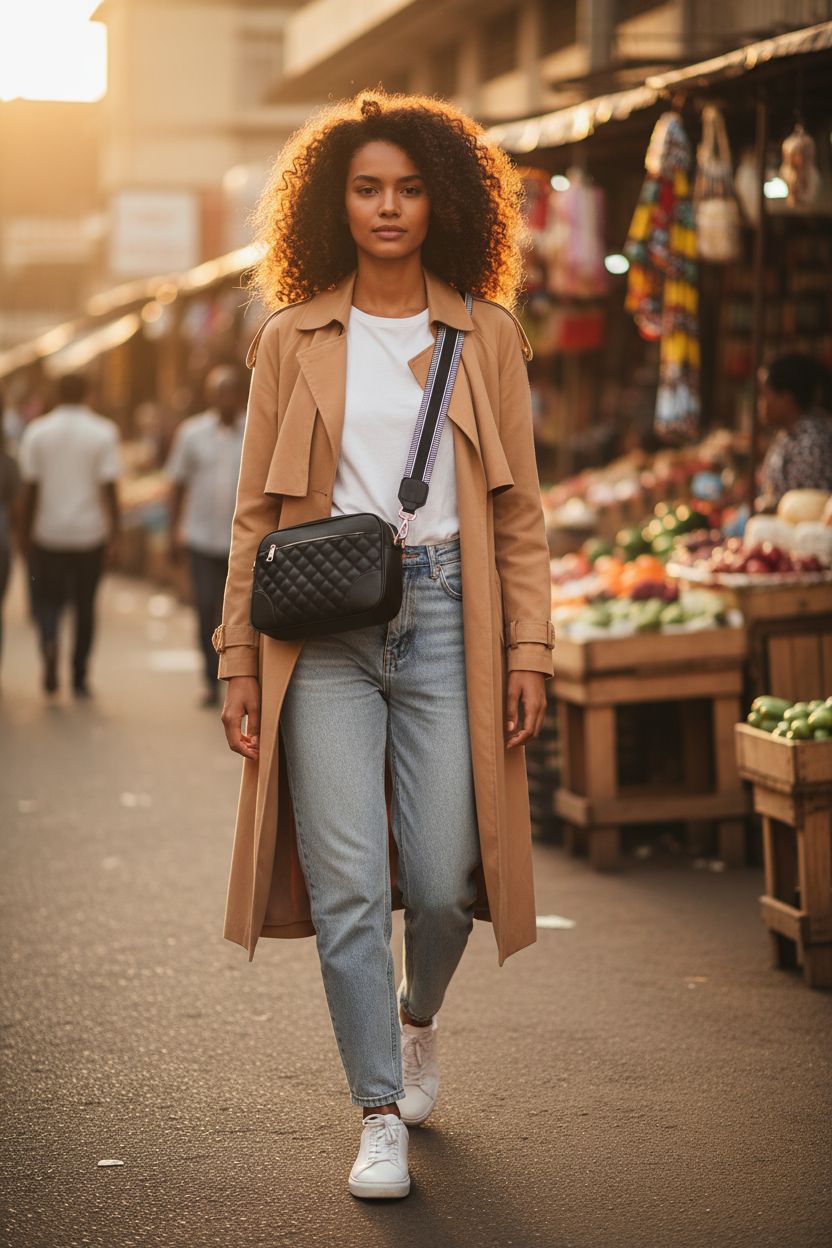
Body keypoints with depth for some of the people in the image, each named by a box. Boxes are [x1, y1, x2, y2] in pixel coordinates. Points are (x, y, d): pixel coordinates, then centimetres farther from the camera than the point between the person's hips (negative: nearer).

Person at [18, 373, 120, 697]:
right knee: (85, 604, 11)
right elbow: (109, 488, -8)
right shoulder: (103, 432, -4)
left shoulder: (37, 431, -2)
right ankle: (79, 678, 14)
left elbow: (30, 488, -3)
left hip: (47, 534, 0)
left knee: (46, 597, 14)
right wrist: (114, 535, -5)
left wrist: (24, 533, 4)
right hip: (90, 533, 0)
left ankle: (48, 641, -16)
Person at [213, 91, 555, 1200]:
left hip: (443, 618, 0)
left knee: (443, 879, -2)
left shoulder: (486, 337, 9)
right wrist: (239, 662, 3)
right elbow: (256, 514, 9)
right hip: (323, 627, 0)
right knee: (347, 882, -6)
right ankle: (380, 1117, 7)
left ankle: (417, 1016, 32)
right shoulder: (293, 340, 9)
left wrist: (530, 652, 0)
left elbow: (520, 513, 8)